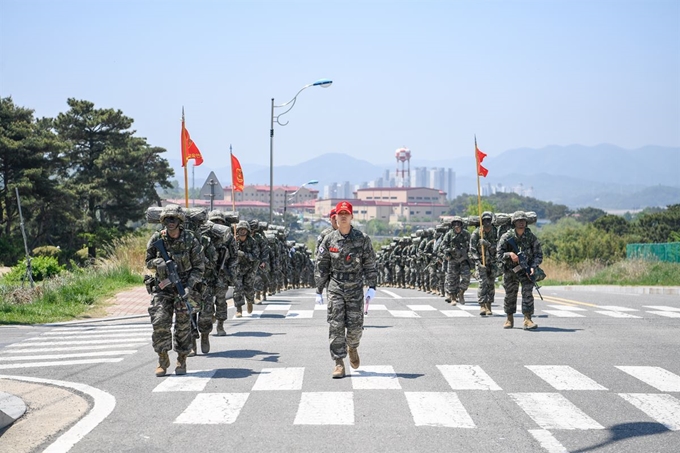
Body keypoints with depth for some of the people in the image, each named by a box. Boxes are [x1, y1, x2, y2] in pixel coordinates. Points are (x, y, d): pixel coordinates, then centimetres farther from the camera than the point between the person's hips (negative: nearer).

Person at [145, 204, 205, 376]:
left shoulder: (190, 240, -8)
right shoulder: (157, 239, -3)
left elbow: (199, 267, -5)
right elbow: (148, 261, 8)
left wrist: (189, 287, -16)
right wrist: (158, 263, -16)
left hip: (184, 287, -1)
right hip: (163, 287, 1)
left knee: (183, 325, 2)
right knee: (160, 322, -10)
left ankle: (182, 361, 16)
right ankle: (163, 360, 2)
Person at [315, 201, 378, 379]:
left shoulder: (362, 239, -1)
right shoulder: (329, 240, 1)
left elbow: (370, 264, 2)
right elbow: (321, 267, 6)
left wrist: (372, 286, -7)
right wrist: (319, 291, 5)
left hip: (356, 289, 0)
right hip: (335, 288, 0)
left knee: (355, 326, 0)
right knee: (335, 326, -6)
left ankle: (352, 347, 34)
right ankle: (339, 363, -1)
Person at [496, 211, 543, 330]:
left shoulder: (531, 237, -6)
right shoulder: (507, 237, -9)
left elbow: (538, 254, -4)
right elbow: (498, 255, -9)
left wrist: (533, 267, -20)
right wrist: (509, 254, -28)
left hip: (526, 268, -1)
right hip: (510, 270, 1)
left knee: (527, 292, -18)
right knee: (510, 295, 10)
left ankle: (527, 320, -20)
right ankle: (509, 319, 28)